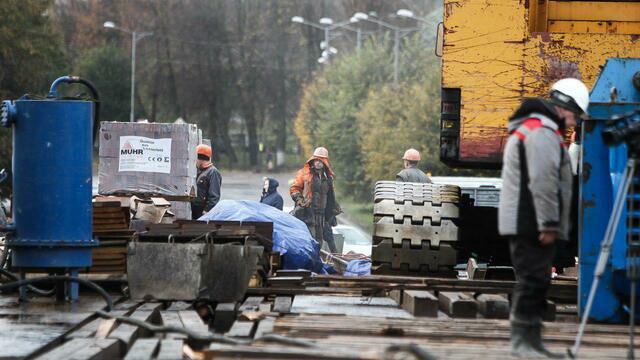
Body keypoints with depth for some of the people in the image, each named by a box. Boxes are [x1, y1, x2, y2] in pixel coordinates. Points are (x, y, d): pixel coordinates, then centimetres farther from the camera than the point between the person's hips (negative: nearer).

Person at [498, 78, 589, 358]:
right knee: (533, 280, -10)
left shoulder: (529, 129, 22)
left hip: (524, 225, 11)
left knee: (534, 282, 12)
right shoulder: (543, 132, -14)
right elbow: (543, 182, -21)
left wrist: (549, 224, 23)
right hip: (532, 224, -11)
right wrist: (549, 225, -21)